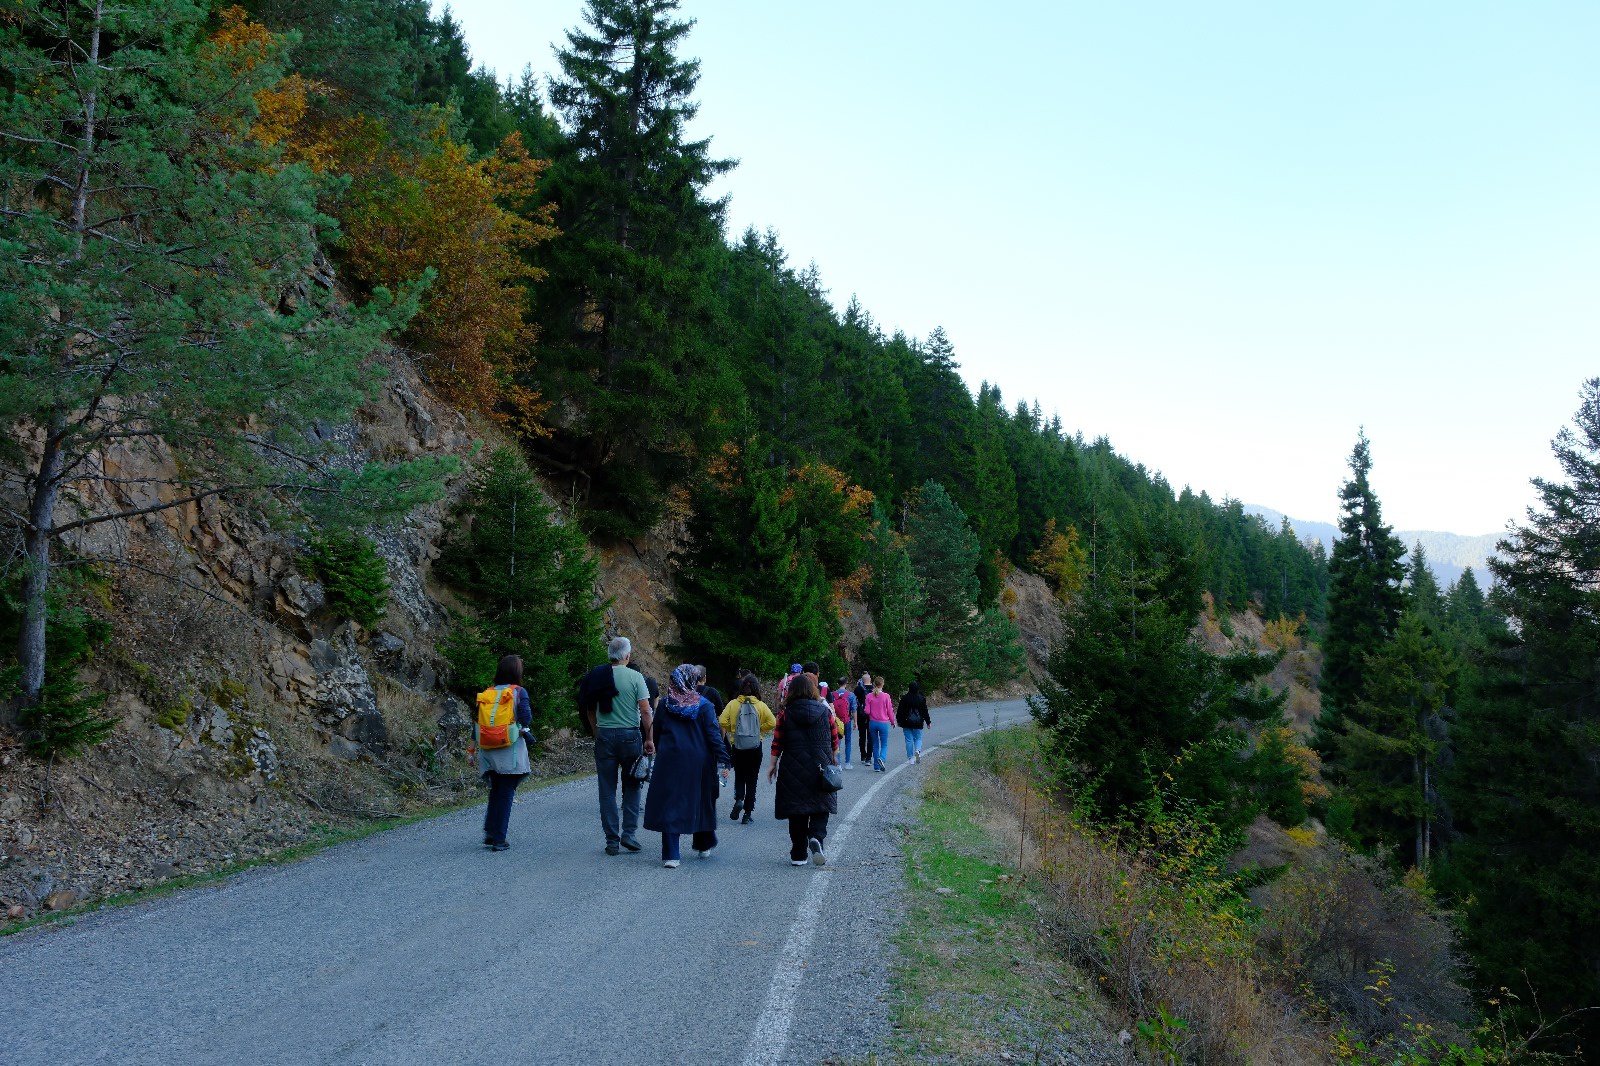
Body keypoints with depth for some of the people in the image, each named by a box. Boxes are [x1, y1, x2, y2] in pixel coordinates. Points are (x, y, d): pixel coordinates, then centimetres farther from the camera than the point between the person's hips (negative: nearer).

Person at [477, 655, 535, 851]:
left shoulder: (486, 693, 4)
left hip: (489, 752, 4)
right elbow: (526, 719, -14)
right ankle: (499, 839, 4)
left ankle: (489, 832, 15)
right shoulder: (519, 692, -8)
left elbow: (476, 722, 4)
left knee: (495, 791, 21)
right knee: (506, 794, 4)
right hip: (510, 752, -4)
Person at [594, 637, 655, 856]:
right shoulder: (635, 677, -6)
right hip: (630, 735, -2)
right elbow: (645, 710, -9)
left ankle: (612, 840, 8)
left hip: (604, 736, 2)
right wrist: (649, 739, -1)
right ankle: (628, 833, 4)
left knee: (607, 790, 6)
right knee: (632, 786, 12)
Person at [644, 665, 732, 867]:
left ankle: (671, 855, -4)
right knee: (701, 801, 16)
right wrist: (723, 761, -11)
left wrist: (659, 753, 21)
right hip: (698, 762, 0)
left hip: (670, 760, 0)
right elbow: (714, 734, -10)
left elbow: (656, 732, 8)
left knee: (670, 804, 2)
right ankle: (704, 846, 31)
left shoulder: (664, 704, 1)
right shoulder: (704, 705, -5)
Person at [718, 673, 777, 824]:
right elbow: (772, 722, -13)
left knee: (739, 776, 18)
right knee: (752, 779, 10)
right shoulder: (760, 705, -6)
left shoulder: (733, 704, -6)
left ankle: (738, 799, -8)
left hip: (737, 747, 0)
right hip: (755, 748, 0)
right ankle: (748, 813, 9)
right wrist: (759, 731, 2)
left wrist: (731, 730, 4)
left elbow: (722, 722, -14)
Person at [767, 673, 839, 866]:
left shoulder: (785, 714, -3)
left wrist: (773, 764, 8)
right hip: (820, 767, 0)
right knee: (820, 807, 10)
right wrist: (834, 759, 19)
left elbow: (777, 743, -2)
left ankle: (798, 855, 10)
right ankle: (816, 837, -18)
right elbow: (834, 739, 4)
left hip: (793, 769, 0)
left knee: (796, 810, 8)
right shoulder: (825, 711, -1)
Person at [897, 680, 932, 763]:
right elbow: (925, 711, 3)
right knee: (918, 738, 13)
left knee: (909, 740, 5)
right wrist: (928, 722, 13)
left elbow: (900, 711, -1)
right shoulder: (921, 699, -2)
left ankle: (910, 758, 5)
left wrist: (899, 721, 11)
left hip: (907, 722, -1)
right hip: (918, 722, 1)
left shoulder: (904, 698, -5)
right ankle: (918, 750, -17)